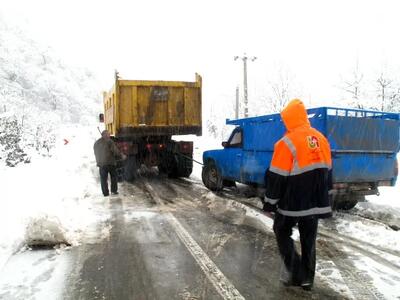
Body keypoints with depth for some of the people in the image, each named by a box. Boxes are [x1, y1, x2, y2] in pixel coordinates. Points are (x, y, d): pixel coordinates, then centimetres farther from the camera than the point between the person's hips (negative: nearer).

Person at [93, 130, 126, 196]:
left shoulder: (96, 143, 13)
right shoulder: (109, 141, -6)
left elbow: (96, 154, 18)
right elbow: (116, 151, -7)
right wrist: (122, 156, 6)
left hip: (101, 163, 4)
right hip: (110, 163, -4)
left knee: (103, 179, 7)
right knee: (114, 177, 10)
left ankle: (105, 193, 7)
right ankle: (114, 191, 9)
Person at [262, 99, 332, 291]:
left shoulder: (287, 142, -17)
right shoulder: (321, 139, 6)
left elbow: (276, 177, -15)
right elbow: (327, 171, 15)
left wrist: (270, 202, -5)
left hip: (293, 202, -6)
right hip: (315, 202, 6)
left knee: (282, 232, 13)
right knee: (309, 239, 15)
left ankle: (293, 271, 6)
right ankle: (307, 278, 23)